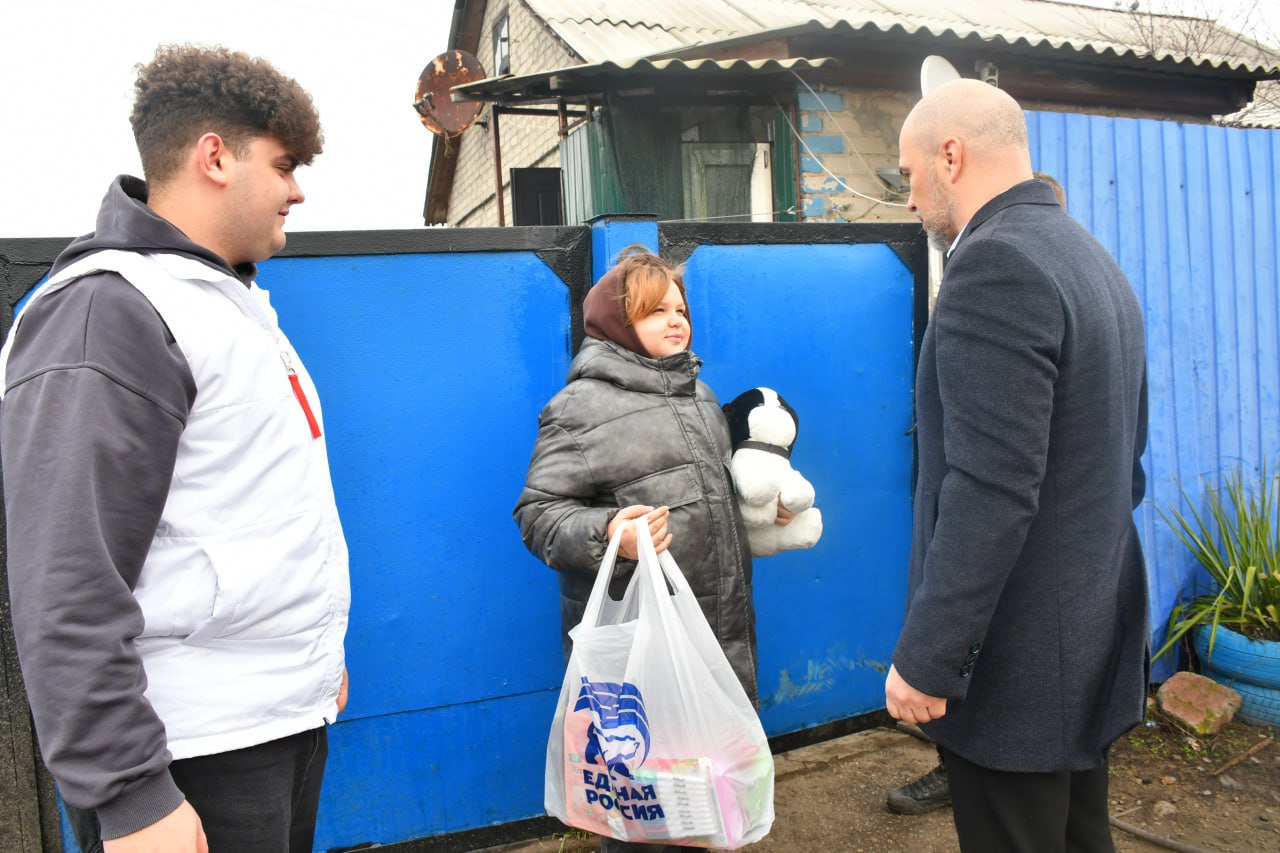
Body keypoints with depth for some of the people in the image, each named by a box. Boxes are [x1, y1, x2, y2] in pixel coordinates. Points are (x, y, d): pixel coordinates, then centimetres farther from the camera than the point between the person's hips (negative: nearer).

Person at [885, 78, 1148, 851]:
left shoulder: (995, 264, -20)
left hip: (1015, 663, -10)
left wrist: (926, 660, -21)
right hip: (1094, 638, 10)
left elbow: (991, 491, -27)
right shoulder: (1092, 257, 12)